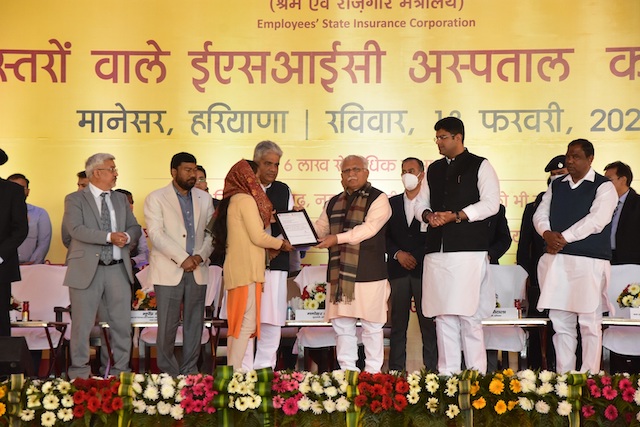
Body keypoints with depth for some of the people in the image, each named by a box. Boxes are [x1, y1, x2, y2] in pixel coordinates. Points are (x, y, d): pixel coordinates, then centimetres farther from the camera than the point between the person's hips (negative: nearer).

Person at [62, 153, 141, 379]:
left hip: (118, 269, 5)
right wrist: (109, 237, -23)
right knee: (82, 324, 2)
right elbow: (76, 229, -15)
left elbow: (135, 227, 14)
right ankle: (79, 373, 12)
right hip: (87, 269, -5)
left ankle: (120, 370, 19)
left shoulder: (121, 199, 16)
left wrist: (127, 236, -10)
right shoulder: (75, 199, -1)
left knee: (122, 323, 8)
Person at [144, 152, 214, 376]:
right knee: (167, 325, -3)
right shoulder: (156, 198, 0)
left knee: (194, 324, 6)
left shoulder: (204, 198, 14)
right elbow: (156, 234, -10)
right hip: (169, 271, -4)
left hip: (197, 270, 4)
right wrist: (183, 258, -16)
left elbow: (212, 232, 11)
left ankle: (190, 371, 14)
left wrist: (201, 255, -8)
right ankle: (168, 373, 7)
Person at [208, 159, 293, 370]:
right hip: (247, 269, -10)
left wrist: (265, 220, 23)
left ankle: (232, 369, 12)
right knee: (247, 322, -11)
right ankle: (235, 371, -13)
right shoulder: (246, 199, -10)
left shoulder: (232, 200, 17)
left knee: (237, 322, 11)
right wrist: (282, 244, 1)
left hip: (235, 269, 10)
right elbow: (258, 237, -13)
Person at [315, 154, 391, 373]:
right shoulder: (333, 203, 19)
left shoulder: (378, 199, -1)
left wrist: (338, 238, -21)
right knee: (342, 325, 8)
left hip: (368, 272, -6)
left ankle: (372, 373, 8)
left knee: (371, 326, 1)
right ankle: (347, 371, 16)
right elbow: (319, 229, 20)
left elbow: (369, 228, -14)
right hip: (340, 273, 6)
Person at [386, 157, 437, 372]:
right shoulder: (392, 203, 14)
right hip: (398, 270, 3)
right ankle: (396, 370, 7)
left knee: (428, 323, -3)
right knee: (398, 323, 3)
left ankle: (431, 369, 1)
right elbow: (384, 235, 12)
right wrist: (398, 254, -3)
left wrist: (417, 257, -7)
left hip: (424, 270, -3)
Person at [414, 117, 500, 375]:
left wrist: (455, 216, -15)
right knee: (443, 315, 5)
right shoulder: (434, 169, 20)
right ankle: (447, 374, 10)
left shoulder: (480, 166, 3)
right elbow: (421, 203, 22)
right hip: (437, 252, 6)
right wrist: (428, 215, -2)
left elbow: (490, 203, -7)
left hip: (468, 250, -6)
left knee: (468, 314, -8)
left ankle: (476, 375, -1)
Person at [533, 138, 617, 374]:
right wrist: (547, 234, -10)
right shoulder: (556, 186, 18)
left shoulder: (604, 187, 0)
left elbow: (596, 220, -13)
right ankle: (563, 376, 11)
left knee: (590, 323, -3)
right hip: (556, 260, 5)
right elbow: (540, 214, 11)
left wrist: (564, 237, -16)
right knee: (560, 322, 6)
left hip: (589, 262, -5)